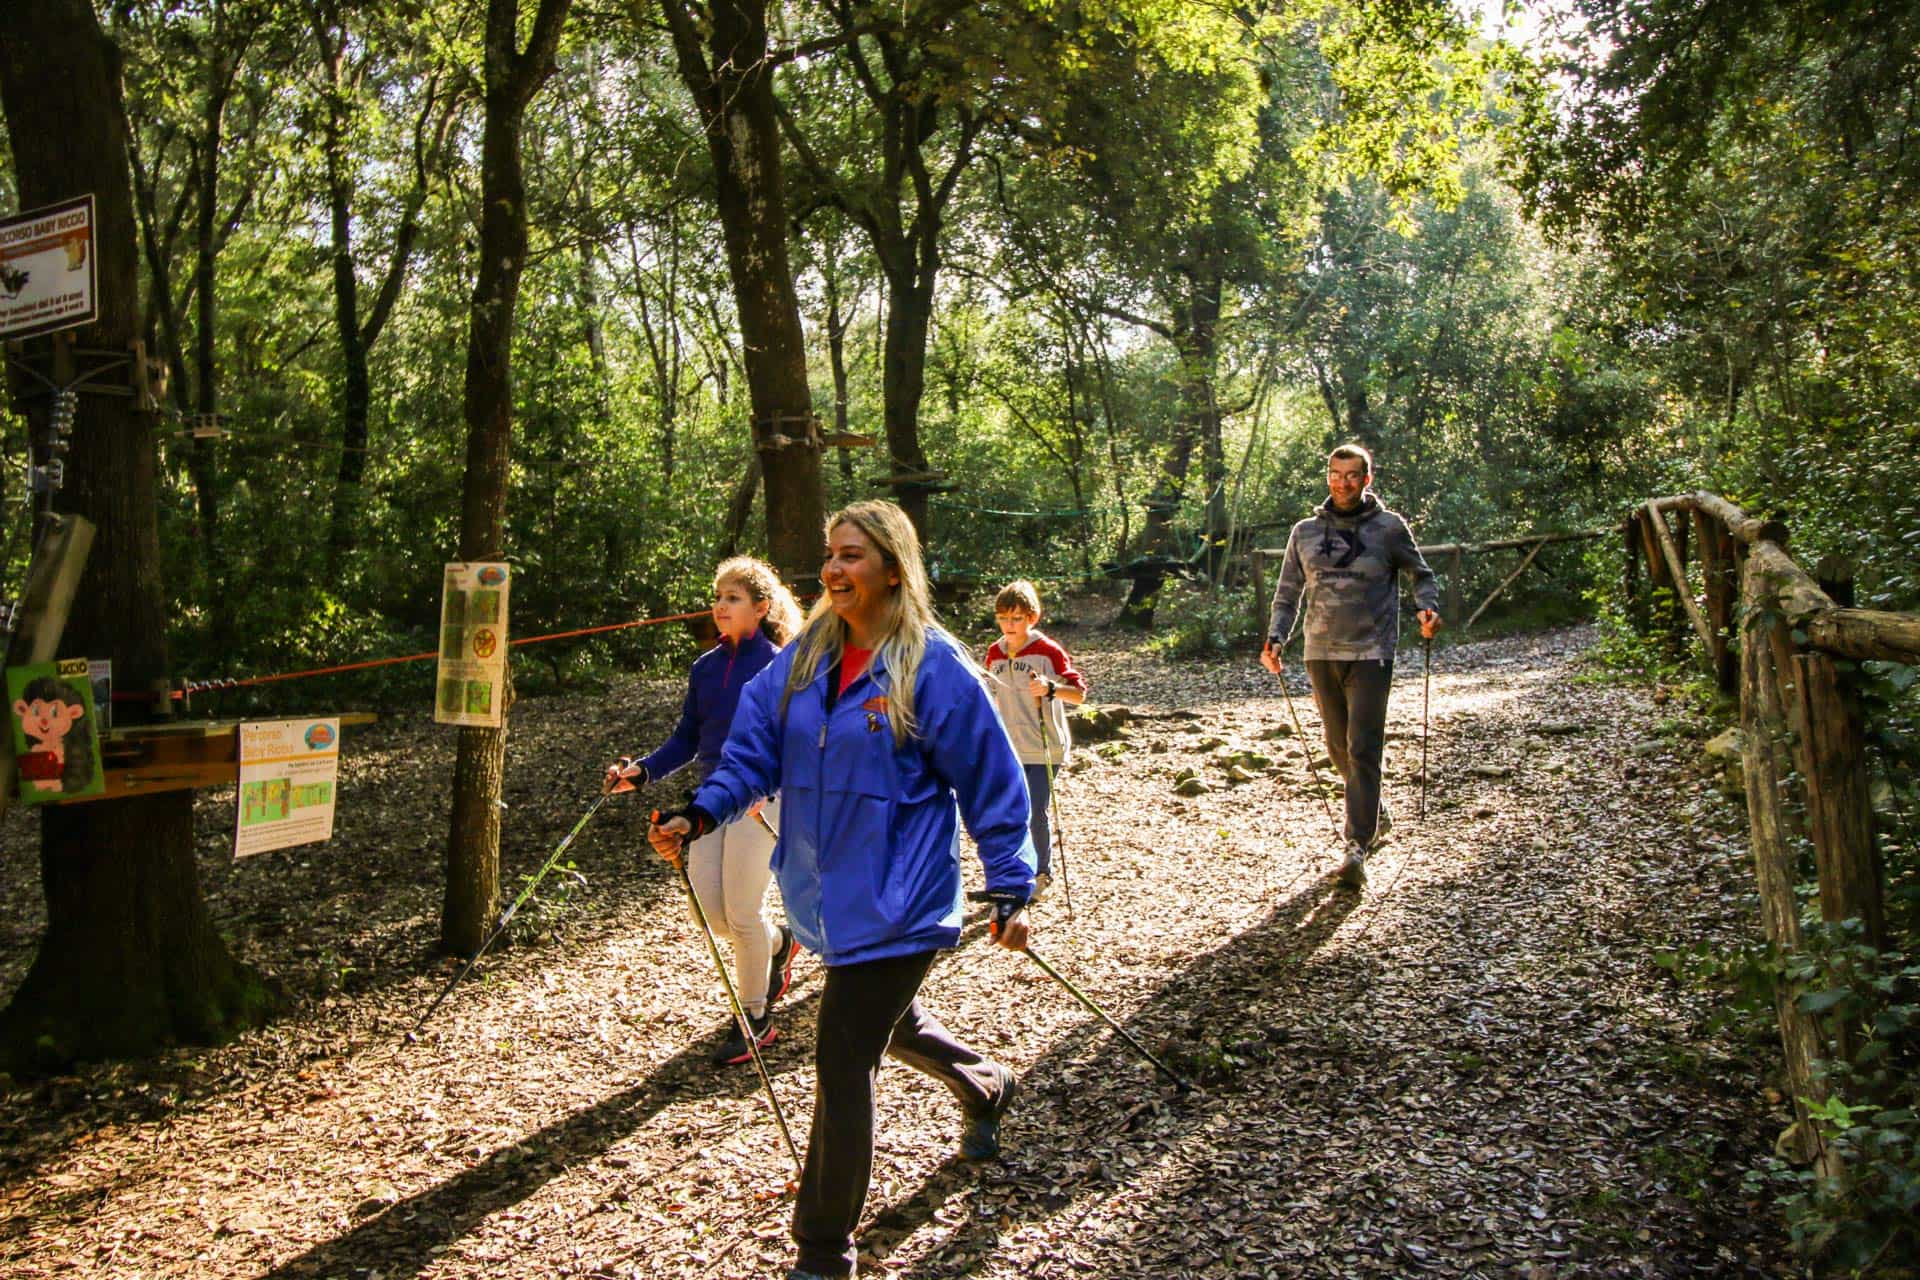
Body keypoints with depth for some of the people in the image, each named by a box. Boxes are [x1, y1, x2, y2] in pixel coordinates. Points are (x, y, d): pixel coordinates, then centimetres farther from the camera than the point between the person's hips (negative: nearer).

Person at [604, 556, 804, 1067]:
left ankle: (754, 1018, 16)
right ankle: (777, 944, 36)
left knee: (741, 913, -3)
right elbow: (687, 739, 12)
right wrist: (642, 771, -3)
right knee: (708, 908, 4)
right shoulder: (705, 667, 9)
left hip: (759, 798, -6)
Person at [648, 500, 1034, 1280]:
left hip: (895, 905, -7)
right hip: (825, 895, 7)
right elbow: (753, 748, 4)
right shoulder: (802, 659, 4)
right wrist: (700, 815, -14)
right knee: (891, 1021, 27)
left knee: (843, 1064, -4)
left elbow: (992, 784, -9)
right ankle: (986, 1090, 57)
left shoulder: (934, 667, -14)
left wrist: (1011, 891, -7)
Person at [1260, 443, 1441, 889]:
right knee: (1339, 747, 13)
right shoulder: (1305, 532, 9)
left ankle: (1357, 845, -10)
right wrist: (1275, 639, 1)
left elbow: (1421, 574, 12)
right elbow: (1288, 593, 14)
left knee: (1363, 748, -11)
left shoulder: (1389, 528, 2)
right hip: (1321, 654, 4)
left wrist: (1427, 607, -8)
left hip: (1371, 655, -4)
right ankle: (1375, 813, 36)